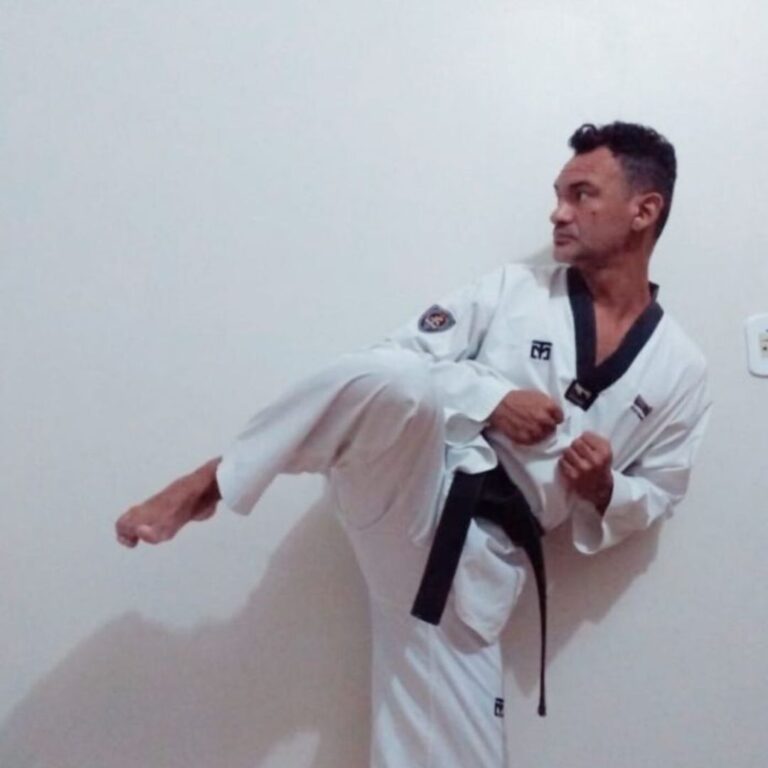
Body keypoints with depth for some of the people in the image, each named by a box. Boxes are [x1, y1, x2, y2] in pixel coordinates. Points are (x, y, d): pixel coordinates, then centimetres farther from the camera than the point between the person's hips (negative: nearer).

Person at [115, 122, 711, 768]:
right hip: (416, 491, -2)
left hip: (482, 555, 2)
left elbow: (652, 498, 16)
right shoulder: (514, 288, 3)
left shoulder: (682, 371, 7)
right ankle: (210, 483, -18)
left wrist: (603, 491, -6)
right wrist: (491, 398, -16)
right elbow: (398, 357, -2)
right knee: (388, 383, -36)